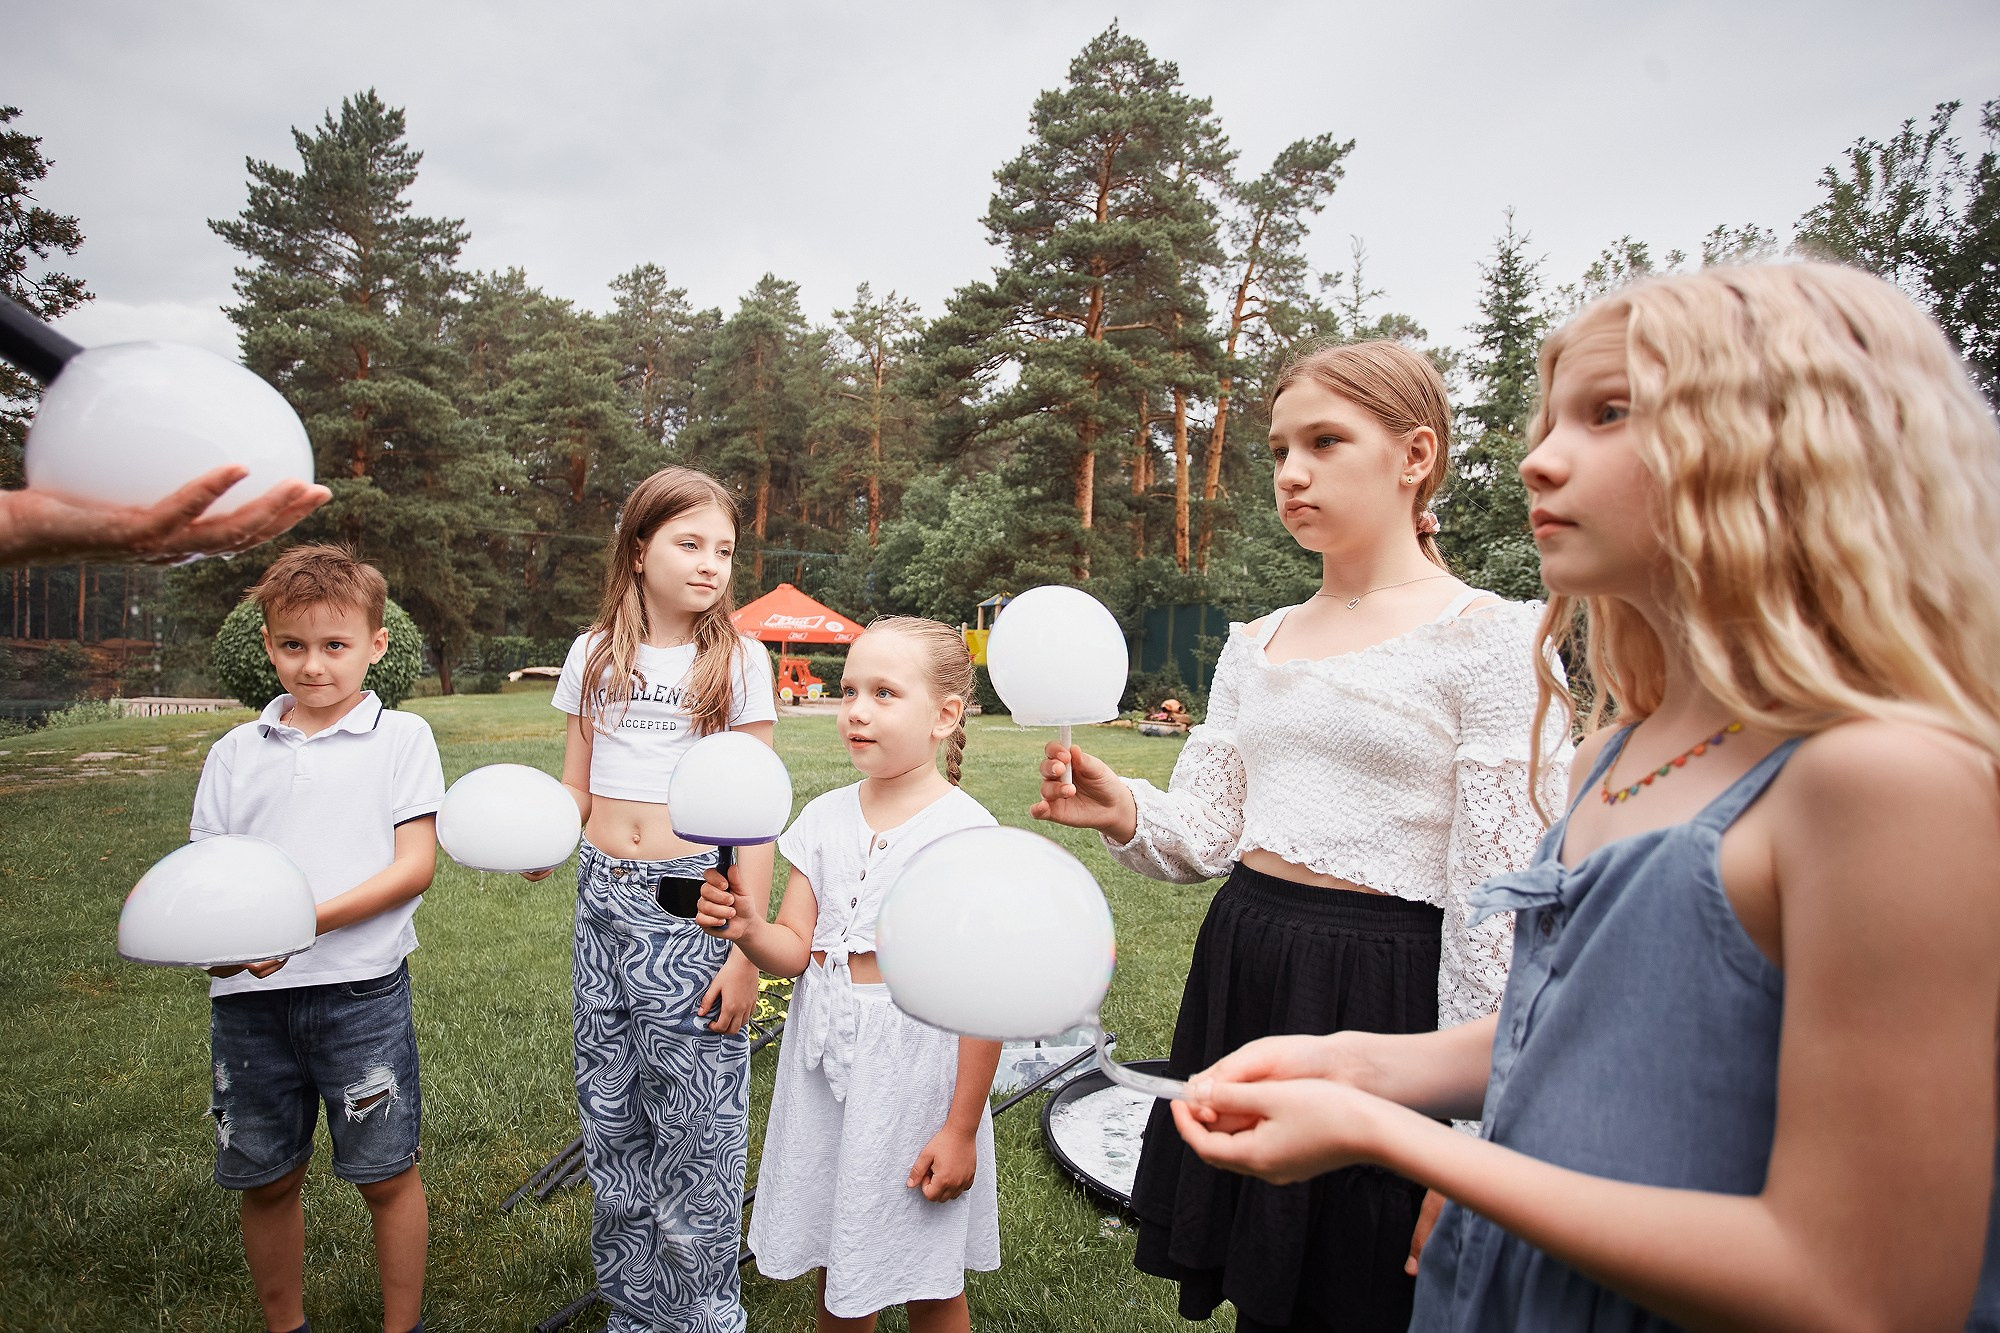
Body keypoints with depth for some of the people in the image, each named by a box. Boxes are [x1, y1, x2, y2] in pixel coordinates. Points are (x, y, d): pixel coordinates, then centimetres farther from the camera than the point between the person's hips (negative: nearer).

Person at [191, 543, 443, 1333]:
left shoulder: (400, 737, -1)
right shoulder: (235, 751, 11)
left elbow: (414, 866, -8)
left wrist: (304, 921, -18)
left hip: (359, 986, -4)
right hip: (247, 994, 4)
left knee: (386, 1174, 6)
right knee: (264, 1178, 16)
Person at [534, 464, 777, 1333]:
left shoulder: (739, 659, -5)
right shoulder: (594, 655, 5)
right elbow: (577, 788, 11)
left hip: (694, 902, -4)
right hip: (603, 898, 4)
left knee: (694, 1123, 1)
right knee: (611, 1115, 13)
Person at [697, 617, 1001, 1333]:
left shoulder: (962, 829, -15)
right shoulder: (825, 816, 1)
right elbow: (796, 949, 3)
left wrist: (962, 1130, -11)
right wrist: (748, 928, -19)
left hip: (914, 1058, -5)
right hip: (823, 1054, 5)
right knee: (834, 1270, 21)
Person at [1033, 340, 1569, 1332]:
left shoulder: (1487, 637, -9)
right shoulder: (1256, 645, 10)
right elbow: (1203, 838, 9)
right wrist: (1121, 811, -12)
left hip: (1383, 997, -5)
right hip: (1240, 980, 6)